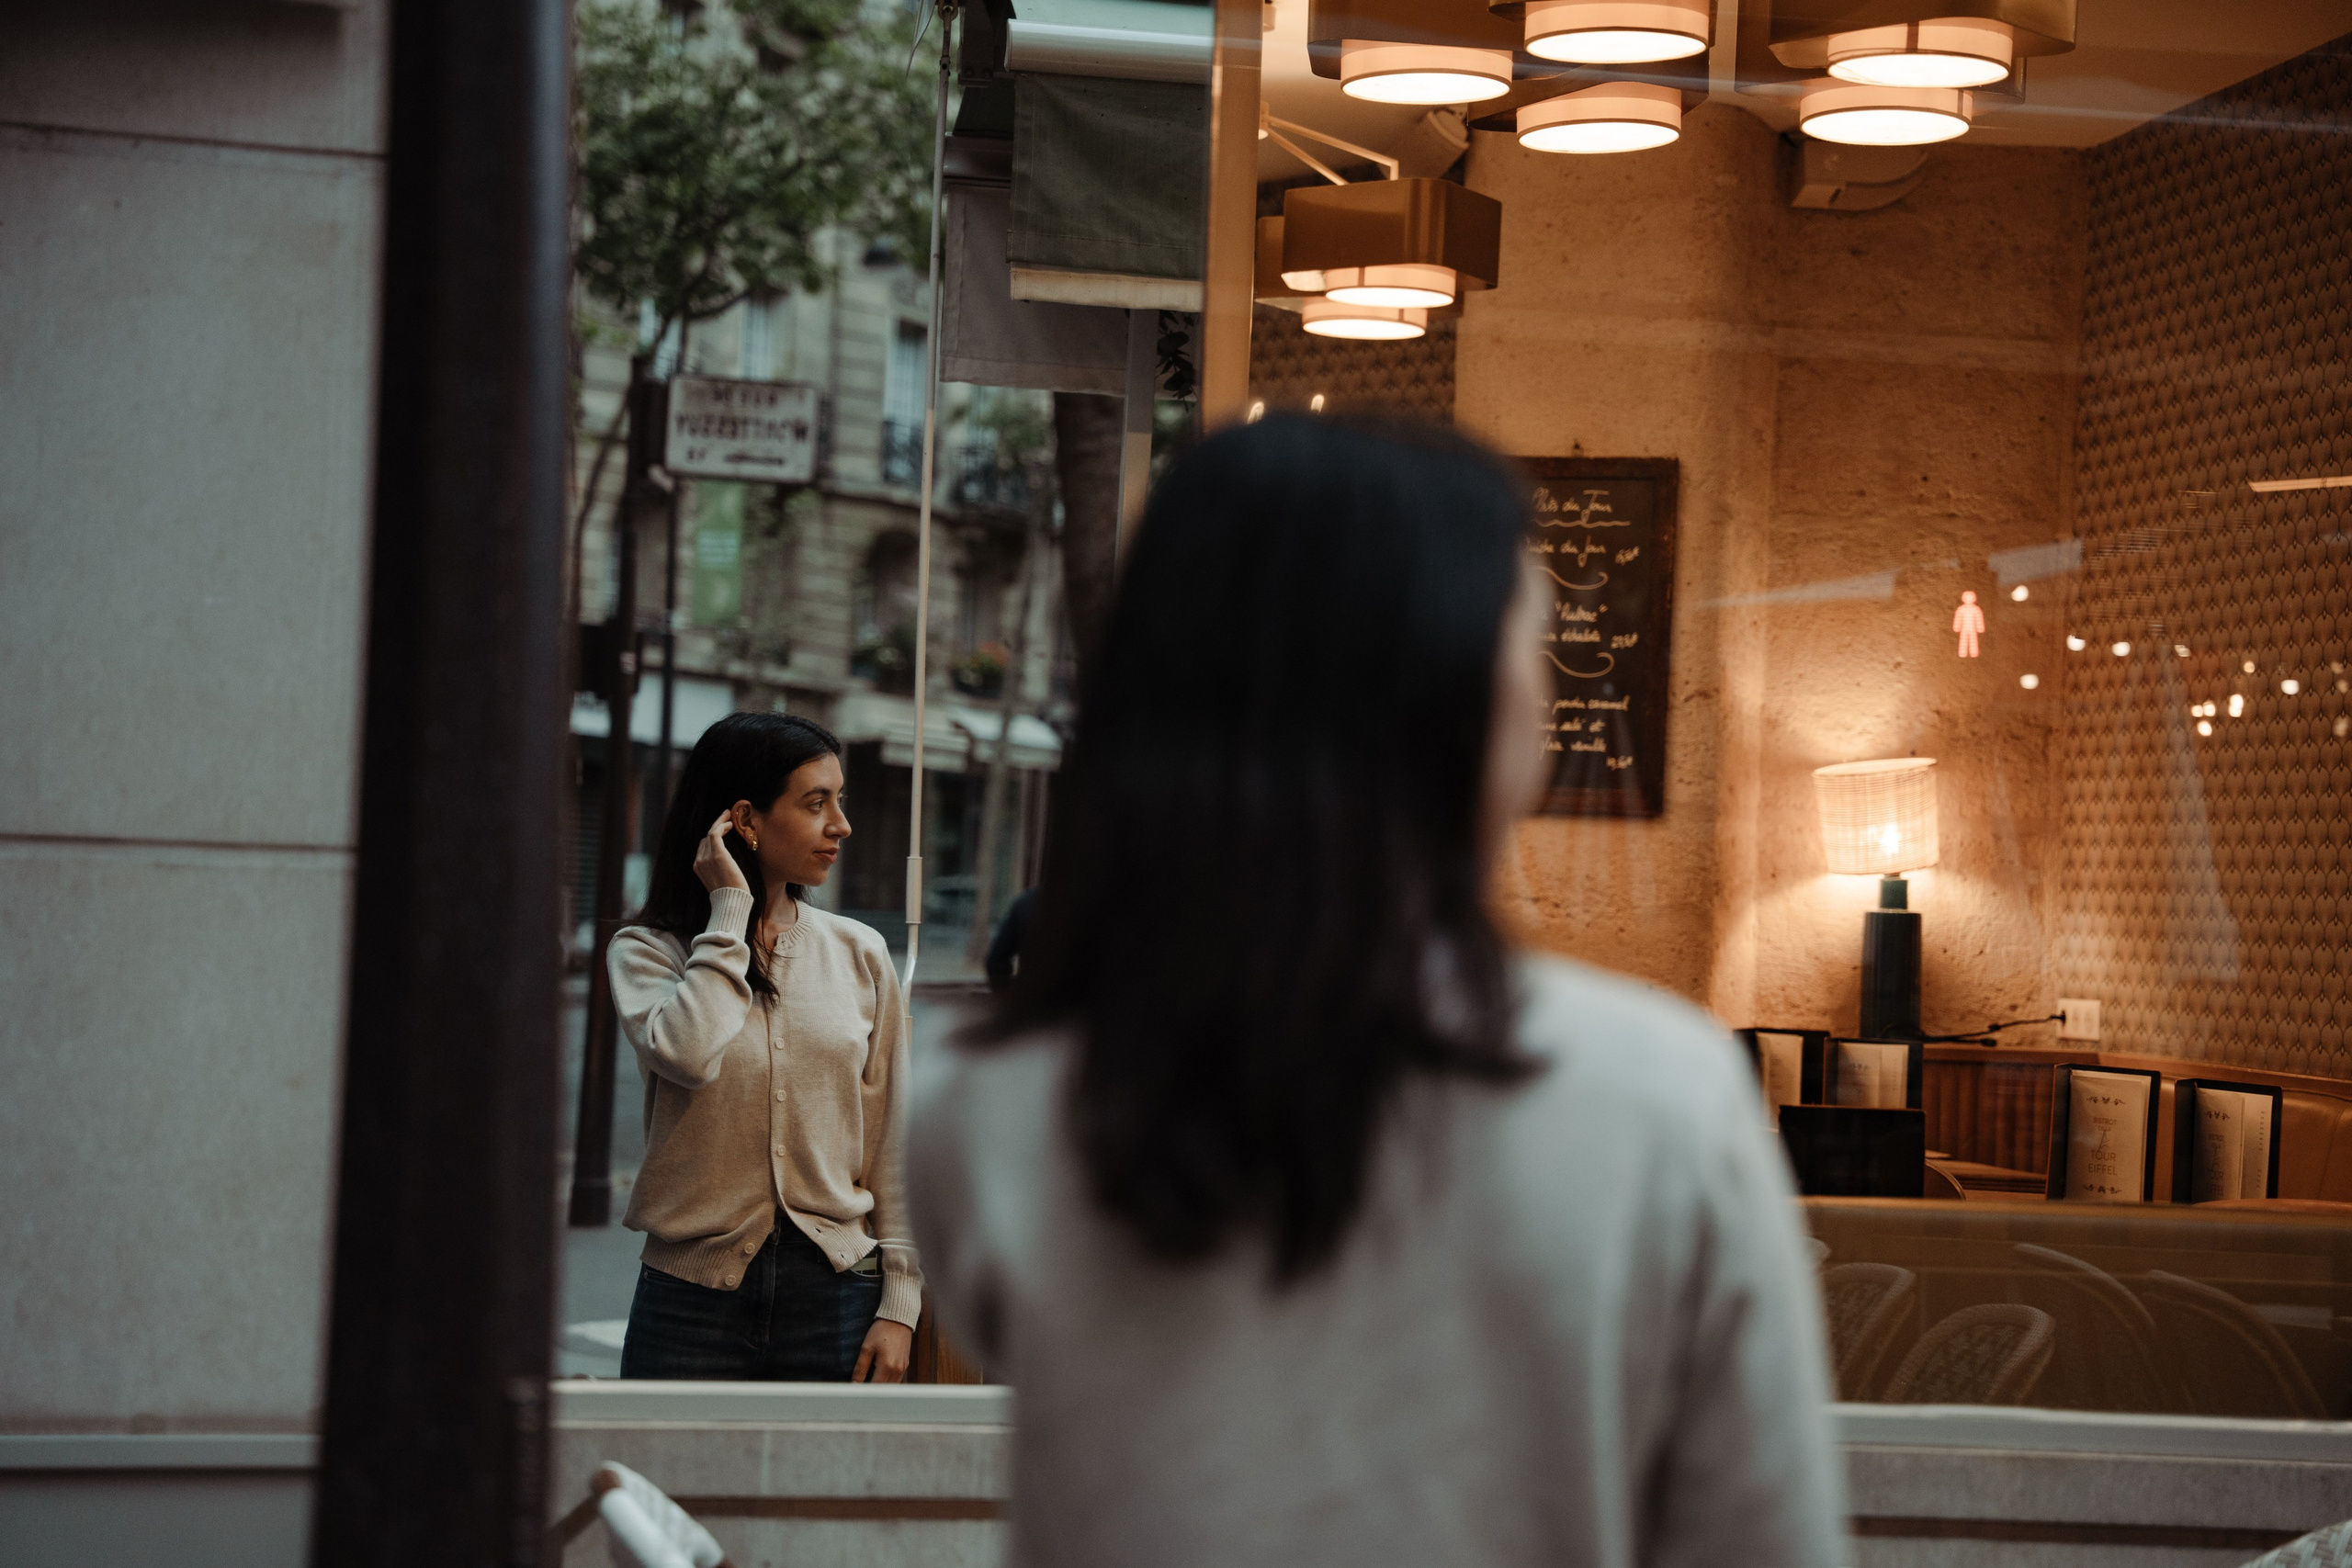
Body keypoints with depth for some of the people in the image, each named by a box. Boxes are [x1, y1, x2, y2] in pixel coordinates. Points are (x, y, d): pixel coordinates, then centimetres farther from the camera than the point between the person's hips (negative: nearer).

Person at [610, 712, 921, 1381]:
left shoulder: (860, 955, 7)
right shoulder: (649, 950, 0)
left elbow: (894, 1142, 7)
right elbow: (686, 1054, -23)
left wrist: (899, 1303, 1)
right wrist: (729, 910, -12)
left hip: (834, 1287, 2)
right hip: (693, 1294, -2)